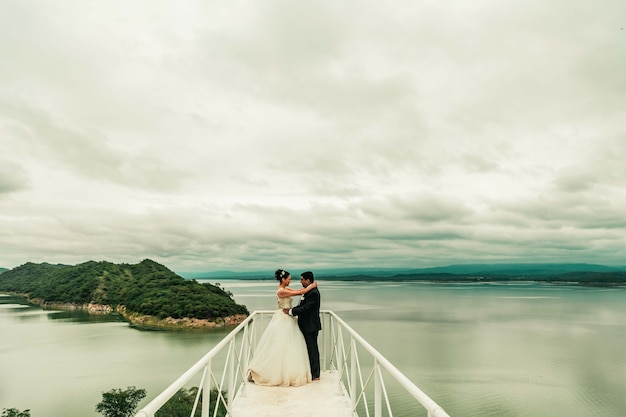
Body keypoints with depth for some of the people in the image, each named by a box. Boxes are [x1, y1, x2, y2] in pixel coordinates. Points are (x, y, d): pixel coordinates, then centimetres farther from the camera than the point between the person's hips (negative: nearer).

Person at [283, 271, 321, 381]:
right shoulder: (309, 291, 11)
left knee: (312, 349, 0)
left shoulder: (313, 293, -21)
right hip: (307, 326, 10)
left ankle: (315, 375, 10)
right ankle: (311, 372, 29)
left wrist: (291, 311, -17)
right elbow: (302, 305, 11)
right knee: (309, 349, 17)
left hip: (311, 326, -10)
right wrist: (291, 309, -4)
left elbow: (305, 308, -24)